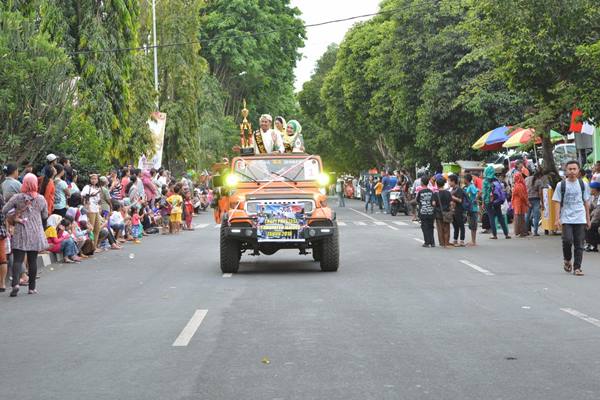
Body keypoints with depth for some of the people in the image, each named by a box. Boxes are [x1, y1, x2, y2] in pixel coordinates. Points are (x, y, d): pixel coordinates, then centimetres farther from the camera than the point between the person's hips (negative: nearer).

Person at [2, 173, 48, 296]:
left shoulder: (17, 198, -7)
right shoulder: (41, 199, -1)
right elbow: (45, 216, 9)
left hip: (21, 232, -2)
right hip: (36, 233, 2)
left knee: (18, 259, -1)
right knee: (33, 260, 8)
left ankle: (15, 283, -21)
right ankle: (32, 287, 12)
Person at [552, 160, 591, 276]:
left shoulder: (583, 185, 8)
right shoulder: (561, 185, 1)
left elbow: (586, 202, 14)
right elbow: (557, 202, 1)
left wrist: (588, 219, 13)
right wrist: (557, 219, -7)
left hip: (580, 219, 2)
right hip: (566, 219, -2)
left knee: (579, 244, -1)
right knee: (567, 240, -14)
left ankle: (577, 267, 6)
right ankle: (567, 259, 14)